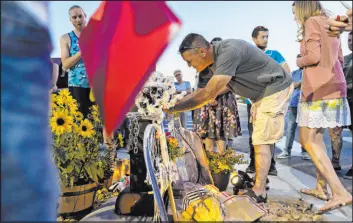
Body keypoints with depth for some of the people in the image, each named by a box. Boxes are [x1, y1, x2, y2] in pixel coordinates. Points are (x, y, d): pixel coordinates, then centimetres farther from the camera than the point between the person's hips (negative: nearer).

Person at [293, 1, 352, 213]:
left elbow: (313, 56, -18)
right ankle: (322, 187, 20)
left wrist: (299, 61, 1)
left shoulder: (312, 22, -6)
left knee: (308, 140, -6)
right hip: (335, 86, 9)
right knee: (316, 138, 14)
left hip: (319, 87, -9)